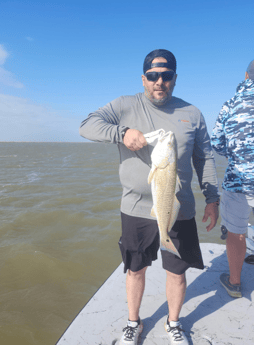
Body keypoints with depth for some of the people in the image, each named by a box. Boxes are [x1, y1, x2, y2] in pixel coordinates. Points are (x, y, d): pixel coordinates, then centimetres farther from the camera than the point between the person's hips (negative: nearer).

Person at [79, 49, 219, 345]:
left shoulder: (191, 113, 7)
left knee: (177, 272, 14)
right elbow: (87, 125, -8)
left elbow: (205, 158, 11)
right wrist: (122, 132, -24)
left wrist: (212, 198, 7)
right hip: (136, 210, -1)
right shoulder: (125, 107, 1)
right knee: (135, 270, 15)